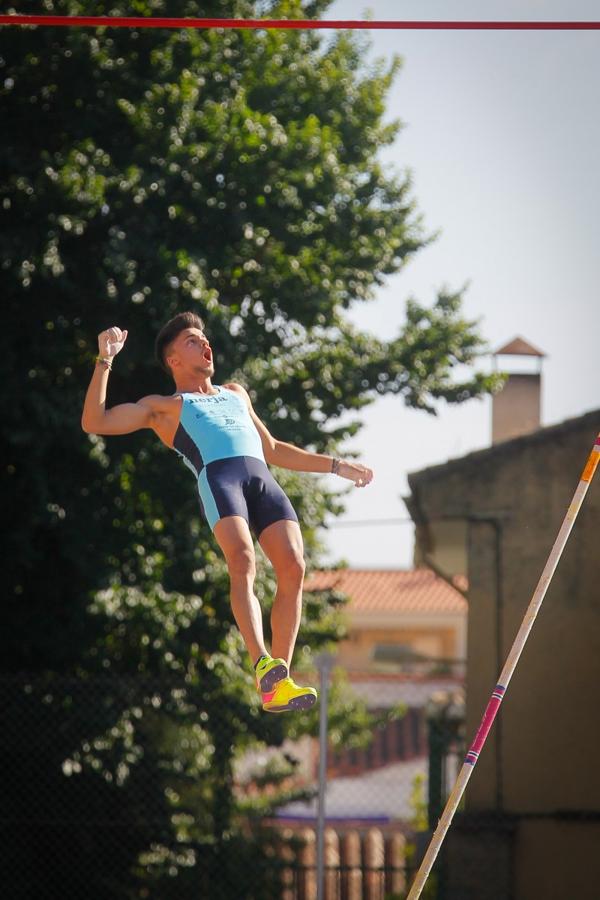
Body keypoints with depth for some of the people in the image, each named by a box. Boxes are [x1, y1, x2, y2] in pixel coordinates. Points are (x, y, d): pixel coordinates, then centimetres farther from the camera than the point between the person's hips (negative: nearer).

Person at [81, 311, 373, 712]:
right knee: (243, 561, -29)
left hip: (262, 477, 4)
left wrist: (336, 465, 42)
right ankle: (263, 665, -45)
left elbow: (273, 450, 46)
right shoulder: (163, 407, 25)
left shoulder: (236, 394, 41)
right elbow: (94, 423, 15)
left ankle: (279, 685, -18)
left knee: (293, 566, -17)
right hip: (217, 475, -4)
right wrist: (105, 361, 7)